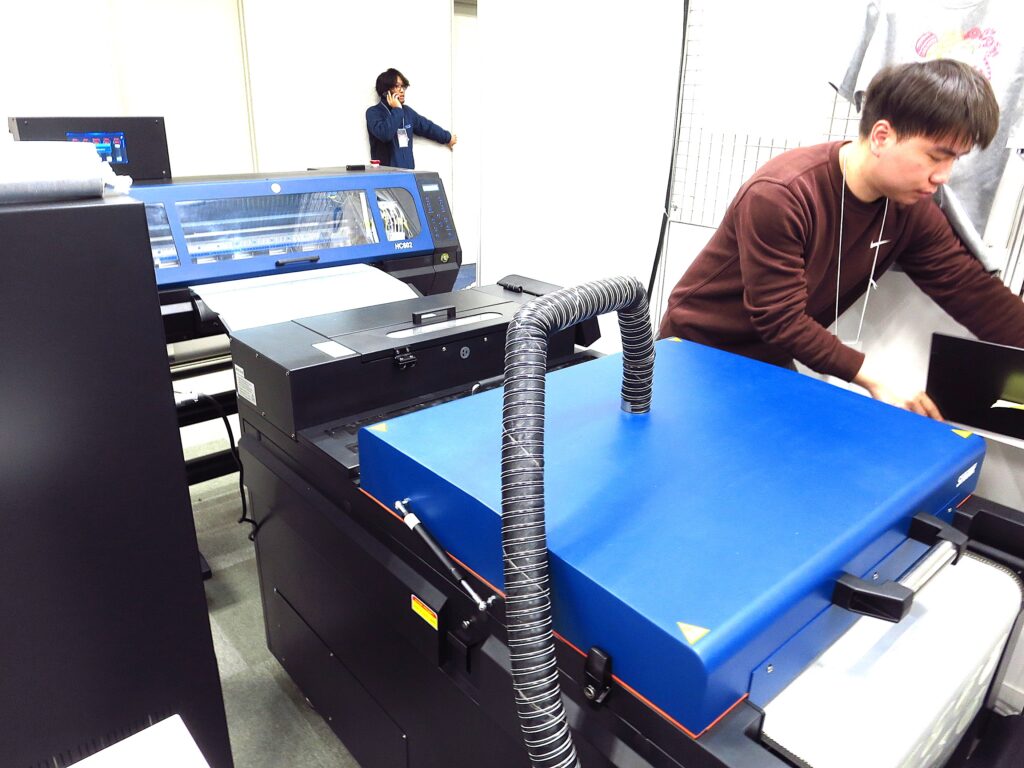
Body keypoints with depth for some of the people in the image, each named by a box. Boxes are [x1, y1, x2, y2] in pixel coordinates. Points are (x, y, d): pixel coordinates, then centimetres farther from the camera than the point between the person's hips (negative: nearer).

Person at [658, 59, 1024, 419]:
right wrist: (872, 379, -29)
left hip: (771, 361, 6)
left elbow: (972, 291, -6)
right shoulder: (779, 195, -29)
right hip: (699, 349, -6)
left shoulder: (910, 207, -6)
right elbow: (780, 320, -29)